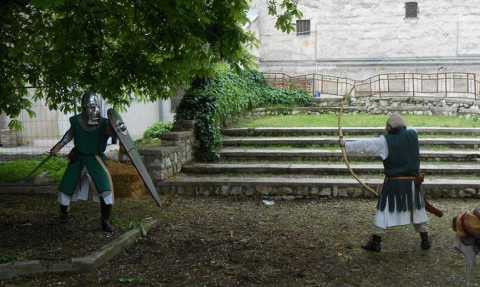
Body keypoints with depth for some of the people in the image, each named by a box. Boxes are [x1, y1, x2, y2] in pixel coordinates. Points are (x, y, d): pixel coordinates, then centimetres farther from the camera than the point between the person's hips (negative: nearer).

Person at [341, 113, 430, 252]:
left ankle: (375, 242, 7)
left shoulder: (385, 141, -10)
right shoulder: (412, 135, -1)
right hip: (412, 182, 3)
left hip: (393, 183, -3)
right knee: (417, 209, 18)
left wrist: (346, 144, 3)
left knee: (384, 210, 5)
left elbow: (364, 145, -7)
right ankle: (425, 240, 23)